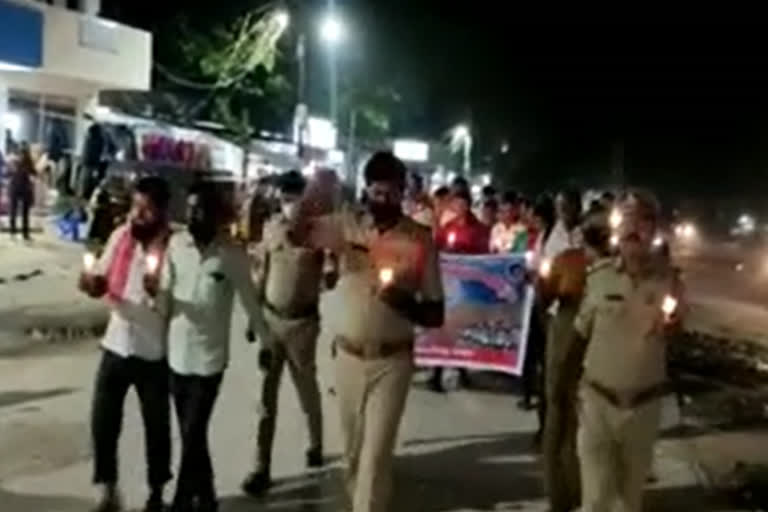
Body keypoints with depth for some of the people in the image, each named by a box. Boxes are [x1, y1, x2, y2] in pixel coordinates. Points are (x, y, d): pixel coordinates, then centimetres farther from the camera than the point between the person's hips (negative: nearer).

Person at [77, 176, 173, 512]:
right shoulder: (121, 236, -1)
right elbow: (102, 282, 8)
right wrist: (91, 283, -15)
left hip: (154, 352, -3)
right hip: (116, 345, 3)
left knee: (156, 426, 11)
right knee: (103, 421, 7)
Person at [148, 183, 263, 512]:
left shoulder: (232, 255, -12)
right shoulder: (175, 244, -2)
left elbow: (250, 302, -2)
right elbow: (165, 305, 0)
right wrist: (155, 292, -22)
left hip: (208, 359, -4)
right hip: (177, 356, 4)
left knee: (192, 437, -3)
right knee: (191, 435, 16)